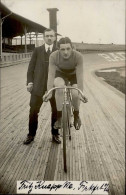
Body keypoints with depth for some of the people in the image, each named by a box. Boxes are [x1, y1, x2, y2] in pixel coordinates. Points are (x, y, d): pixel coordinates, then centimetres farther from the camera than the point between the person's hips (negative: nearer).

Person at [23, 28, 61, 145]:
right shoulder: (37, 50, 8)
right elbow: (31, 67, 7)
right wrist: (30, 81, -3)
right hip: (38, 85, 0)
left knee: (56, 111, 7)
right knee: (33, 110, 0)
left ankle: (55, 134, 23)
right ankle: (31, 135, 15)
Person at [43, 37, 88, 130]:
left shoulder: (78, 56, -33)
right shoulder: (53, 56, -31)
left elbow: (80, 75, -33)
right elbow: (51, 74, -29)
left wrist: (81, 93, -39)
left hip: (74, 75, 0)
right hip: (60, 74, 0)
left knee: (75, 94, -22)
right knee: (59, 87, -32)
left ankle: (76, 115, 9)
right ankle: (59, 117, -20)